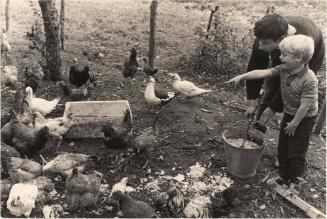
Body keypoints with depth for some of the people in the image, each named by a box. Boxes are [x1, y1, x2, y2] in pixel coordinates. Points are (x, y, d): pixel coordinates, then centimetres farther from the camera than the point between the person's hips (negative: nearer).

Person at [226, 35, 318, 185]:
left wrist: (294, 124, -17)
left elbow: (305, 106, -26)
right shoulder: (283, 69, -11)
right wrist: (242, 76, -22)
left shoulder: (309, 80, -30)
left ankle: (294, 180, 26)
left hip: (304, 118, -7)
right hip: (288, 114, 7)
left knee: (296, 152, 6)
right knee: (282, 148, 16)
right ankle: (284, 176, 32)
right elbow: (263, 73, -14)